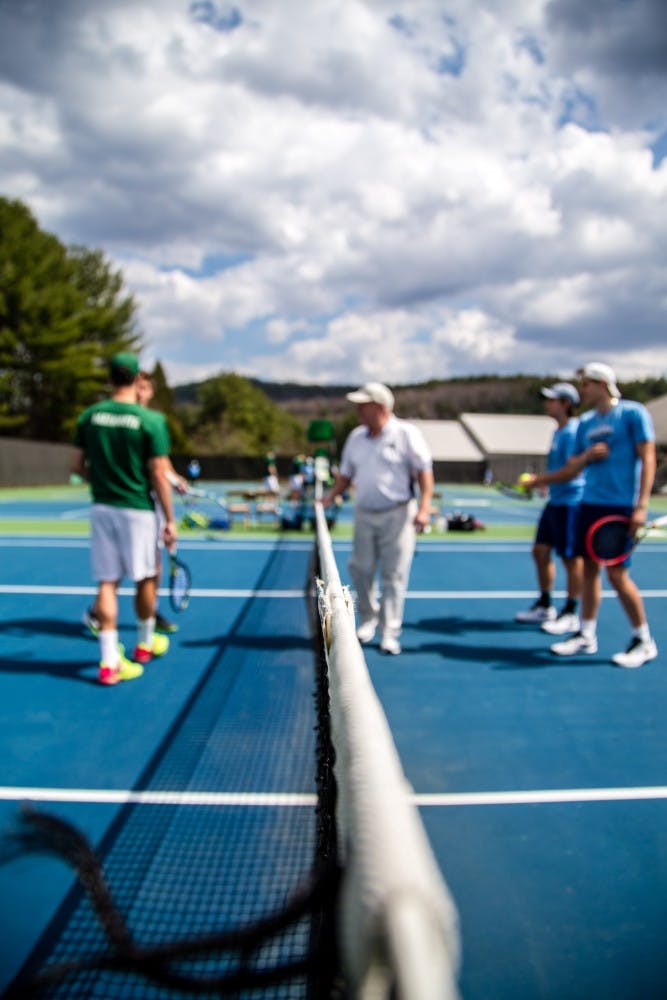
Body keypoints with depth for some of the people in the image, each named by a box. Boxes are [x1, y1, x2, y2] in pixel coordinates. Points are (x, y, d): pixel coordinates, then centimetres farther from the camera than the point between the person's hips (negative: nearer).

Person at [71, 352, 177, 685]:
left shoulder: (89, 416, 2)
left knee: (107, 582, 6)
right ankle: (146, 643, 33)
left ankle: (109, 660, 7)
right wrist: (170, 520, -6)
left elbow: (77, 465, 6)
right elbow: (158, 475, -12)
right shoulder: (150, 420, -12)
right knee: (146, 578, 15)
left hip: (102, 507, 4)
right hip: (137, 509, -4)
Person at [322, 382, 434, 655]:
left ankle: (390, 633, 7)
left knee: (394, 575, -2)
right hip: (364, 515, 5)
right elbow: (346, 475, 17)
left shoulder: (406, 433, -5)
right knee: (360, 569, 5)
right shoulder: (356, 437, 10)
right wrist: (331, 495, -1)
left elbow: (424, 471, -7)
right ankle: (368, 617, 29)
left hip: (397, 515, -5)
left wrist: (424, 507, -17)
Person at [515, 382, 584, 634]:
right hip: (555, 501, 10)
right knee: (541, 551, 13)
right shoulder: (558, 431, 13)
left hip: (570, 502, -10)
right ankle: (544, 607, 26)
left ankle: (570, 614, 12)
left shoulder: (573, 432, -15)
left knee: (571, 558, 0)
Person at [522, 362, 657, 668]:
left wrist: (641, 505, -16)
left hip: (621, 506, -6)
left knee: (617, 574, -5)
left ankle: (644, 641, 12)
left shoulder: (632, 413, -5)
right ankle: (586, 636, 19)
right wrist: (543, 479, 4)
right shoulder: (585, 423, 14)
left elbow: (648, 458, -9)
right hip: (590, 504, 6)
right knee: (589, 568, 8)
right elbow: (572, 469, 17)